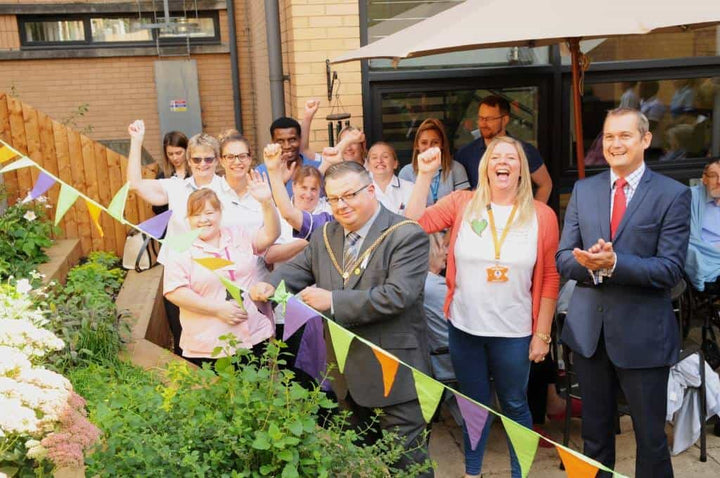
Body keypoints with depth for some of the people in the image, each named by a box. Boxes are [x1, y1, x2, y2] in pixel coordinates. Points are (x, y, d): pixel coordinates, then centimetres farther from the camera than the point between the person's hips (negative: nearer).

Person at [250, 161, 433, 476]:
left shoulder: (407, 236, -17)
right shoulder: (325, 236, 7)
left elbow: (396, 295, -26)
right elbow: (298, 268, 8)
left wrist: (333, 301, -25)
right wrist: (271, 285, -15)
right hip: (347, 371, 7)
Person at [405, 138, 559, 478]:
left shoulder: (542, 215, -4)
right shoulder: (462, 203, -3)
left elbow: (550, 279, -2)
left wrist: (542, 334, -2)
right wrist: (425, 175, -17)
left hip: (514, 332, -1)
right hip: (465, 328, 1)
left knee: (514, 405, 16)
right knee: (474, 403, 18)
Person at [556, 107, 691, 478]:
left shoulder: (673, 195, -6)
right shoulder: (583, 190, 5)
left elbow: (671, 269, -13)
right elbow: (564, 258, 3)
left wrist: (614, 263, -26)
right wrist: (589, 264, -19)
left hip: (643, 333, -3)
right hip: (588, 329, 4)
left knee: (650, 437, 10)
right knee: (595, 433, 18)